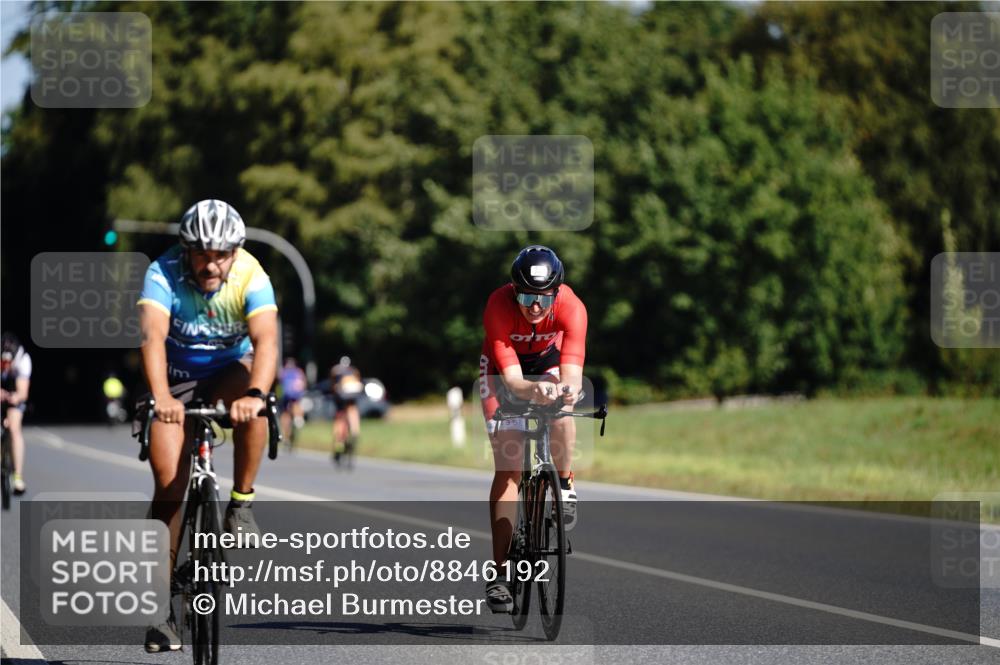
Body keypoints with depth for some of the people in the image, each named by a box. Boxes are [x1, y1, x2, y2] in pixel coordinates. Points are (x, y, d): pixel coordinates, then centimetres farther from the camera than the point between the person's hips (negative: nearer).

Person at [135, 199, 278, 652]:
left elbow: (266, 340, -38)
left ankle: (241, 505, -17)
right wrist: (160, 397, -58)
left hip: (229, 370, 0)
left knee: (251, 405, -36)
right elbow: (152, 335, -41)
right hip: (175, 377, 0)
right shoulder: (163, 274, -26)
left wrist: (254, 393, -57)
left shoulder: (251, 277, -25)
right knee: (169, 482, -10)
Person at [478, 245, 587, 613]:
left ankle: (565, 485, -1)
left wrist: (568, 389, -66)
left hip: (549, 364, 1)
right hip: (504, 371, -1)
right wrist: (532, 390, -64)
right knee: (507, 469, -10)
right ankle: (500, 572, -8)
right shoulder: (498, 307, -36)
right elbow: (511, 377, -42)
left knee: (560, 414, -33)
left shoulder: (571, 307, -34)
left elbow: (572, 372, -43)